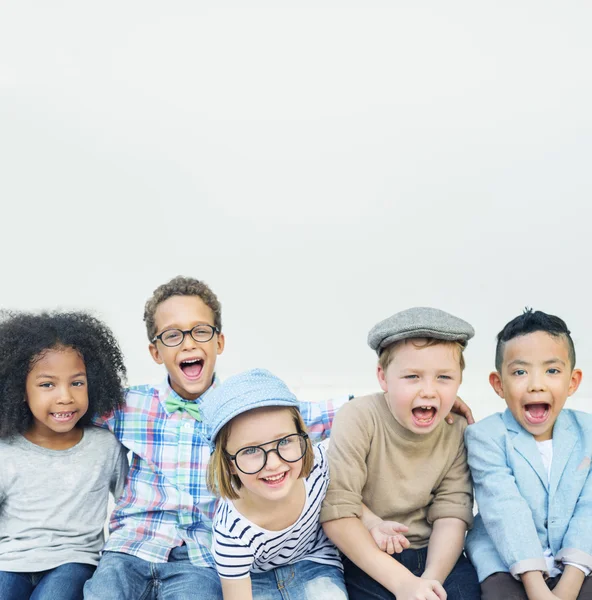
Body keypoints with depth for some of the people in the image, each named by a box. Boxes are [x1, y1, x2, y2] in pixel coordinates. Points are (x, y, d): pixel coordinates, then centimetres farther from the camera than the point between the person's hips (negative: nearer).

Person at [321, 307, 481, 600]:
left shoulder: (457, 430, -4)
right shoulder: (358, 418, -17)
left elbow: (451, 514, -5)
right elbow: (336, 513, -21)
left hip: (434, 553, 3)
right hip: (365, 556, -3)